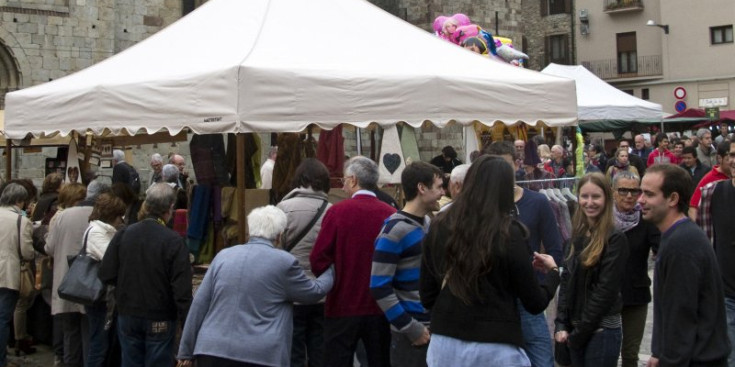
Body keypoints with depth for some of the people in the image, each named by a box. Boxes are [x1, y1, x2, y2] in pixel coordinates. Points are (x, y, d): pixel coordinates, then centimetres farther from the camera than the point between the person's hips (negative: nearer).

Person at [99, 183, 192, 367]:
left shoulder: (123, 234, -4)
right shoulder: (174, 241, -17)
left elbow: (106, 274, -2)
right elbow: (182, 291, -18)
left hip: (128, 316, 4)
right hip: (160, 320, -4)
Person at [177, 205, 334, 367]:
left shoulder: (223, 256, 7)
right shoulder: (284, 262, -3)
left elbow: (199, 305, 7)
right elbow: (314, 291, 12)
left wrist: (186, 351, 13)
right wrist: (331, 271, 33)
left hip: (212, 350, 3)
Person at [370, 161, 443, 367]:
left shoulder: (428, 223, 10)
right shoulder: (395, 231, -15)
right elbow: (379, 288, -18)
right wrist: (410, 327, -17)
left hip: (434, 325, 8)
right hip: (412, 332, -7)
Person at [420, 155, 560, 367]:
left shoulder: (439, 227, -1)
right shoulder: (507, 233, -11)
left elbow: (426, 297, 6)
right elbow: (535, 303, -5)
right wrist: (553, 271, 13)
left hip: (445, 345, 3)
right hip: (495, 349, -3)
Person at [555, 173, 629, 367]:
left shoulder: (615, 239, -12)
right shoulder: (578, 235, 9)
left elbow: (606, 290, -15)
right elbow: (567, 280, 9)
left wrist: (580, 332, -12)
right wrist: (562, 324, 0)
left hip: (602, 330, -6)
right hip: (575, 329, 6)